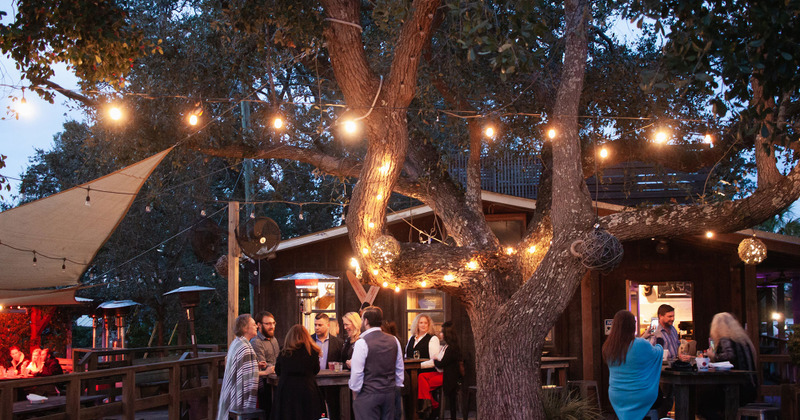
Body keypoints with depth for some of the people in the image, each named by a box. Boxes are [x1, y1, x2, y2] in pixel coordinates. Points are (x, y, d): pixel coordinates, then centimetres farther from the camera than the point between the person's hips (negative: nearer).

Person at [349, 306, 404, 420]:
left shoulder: (362, 343, -13)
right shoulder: (394, 341, 6)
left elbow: (357, 372, -13)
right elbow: (400, 368, 12)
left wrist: (355, 390, 0)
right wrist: (397, 386, 21)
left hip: (368, 395, -6)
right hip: (390, 393, 6)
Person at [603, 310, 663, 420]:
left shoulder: (607, 348, -4)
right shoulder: (641, 345, -20)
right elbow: (657, 352, 2)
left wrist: (641, 338, 30)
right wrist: (659, 345, 26)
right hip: (640, 397, -5)